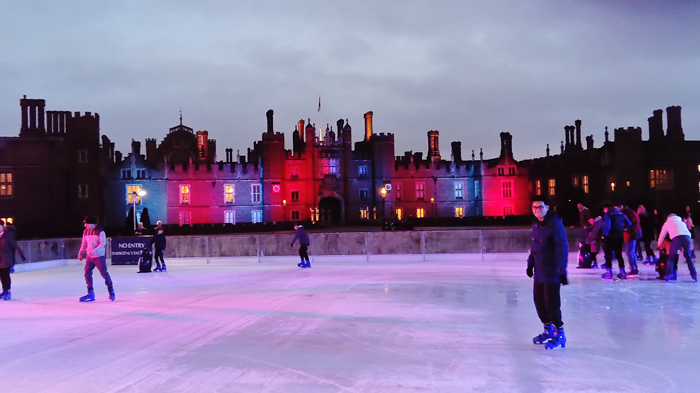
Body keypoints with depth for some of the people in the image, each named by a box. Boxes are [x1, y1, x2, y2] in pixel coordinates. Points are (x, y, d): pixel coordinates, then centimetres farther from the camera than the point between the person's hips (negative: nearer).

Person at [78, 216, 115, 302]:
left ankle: (111, 291, 17)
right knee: (87, 273, -1)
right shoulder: (86, 232, 7)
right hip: (89, 256, 6)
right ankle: (91, 293, 8)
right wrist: (81, 253, 9)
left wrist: (94, 251, -29)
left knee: (104, 273, -1)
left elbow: (103, 243, -19)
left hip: (99, 256, -6)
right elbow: (84, 243, 18)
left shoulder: (100, 231, -13)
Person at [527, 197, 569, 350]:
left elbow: (562, 248, -18)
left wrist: (562, 270, -21)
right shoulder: (535, 224, 9)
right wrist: (530, 263, 19)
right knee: (539, 301, 13)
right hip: (539, 271, 8)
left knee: (551, 303, -4)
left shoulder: (555, 224, -16)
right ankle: (548, 330, 31)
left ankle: (560, 335, 12)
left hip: (552, 272, -8)